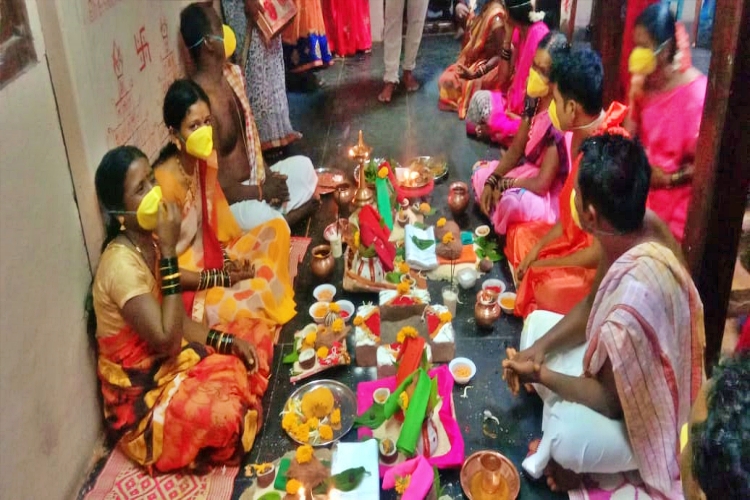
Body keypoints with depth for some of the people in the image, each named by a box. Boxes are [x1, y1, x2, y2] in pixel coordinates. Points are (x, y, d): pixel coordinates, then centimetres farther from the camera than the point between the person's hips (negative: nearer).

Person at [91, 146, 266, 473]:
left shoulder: (149, 242, -1)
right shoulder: (121, 264, -29)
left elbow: (178, 322, 6)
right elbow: (167, 340, -32)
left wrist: (228, 340, -8)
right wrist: (169, 252, -32)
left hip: (167, 361, 8)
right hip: (141, 391, -8)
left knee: (247, 362, 1)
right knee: (225, 415, -25)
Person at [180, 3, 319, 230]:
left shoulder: (233, 74, 2)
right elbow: (215, 184, -26)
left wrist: (267, 175, 1)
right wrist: (260, 191, -14)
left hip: (253, 179, 10)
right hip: (227, 201, -10)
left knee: (303, 167, 14)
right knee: (263, 218, -35)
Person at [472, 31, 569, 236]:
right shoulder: (534, 97, -5)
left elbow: (542, 184, -29)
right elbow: (516, 149, 4)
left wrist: (503, 183, -14)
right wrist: (492, 180, -11)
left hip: (552, 192, -9)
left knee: (510, 201, -35)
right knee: (481, 172, 10)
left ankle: (504, 236, -2)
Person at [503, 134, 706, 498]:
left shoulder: (635, 296, -40)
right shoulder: (634, 231, -14)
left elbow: (612, 400, -27)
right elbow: (592, 306, 3)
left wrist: (541, 375, -16)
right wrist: (539, 348, -8)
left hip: (646, 419, -9)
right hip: (620, 371, 9)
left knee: (566, 436, -34)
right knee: (537, 322, 10)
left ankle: (568, 455, 3)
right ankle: (563, 433, 9)